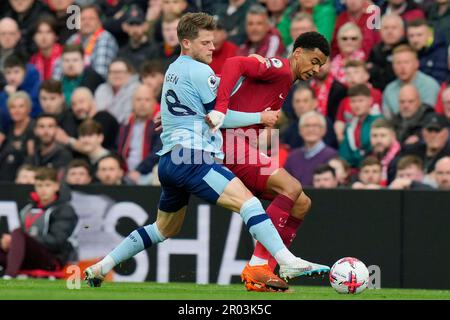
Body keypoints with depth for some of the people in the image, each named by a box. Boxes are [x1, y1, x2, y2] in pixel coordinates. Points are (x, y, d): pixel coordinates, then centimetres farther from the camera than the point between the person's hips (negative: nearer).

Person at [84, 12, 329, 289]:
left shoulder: (173, 70, 21)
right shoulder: (200, 71, -6)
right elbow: (219, 119, -7)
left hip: (168, 160, 10)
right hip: (192, 158, -10)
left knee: (164, 230, 26)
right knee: (248, 202, -21)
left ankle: (101, 267, 27)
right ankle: (288, 263, -37)